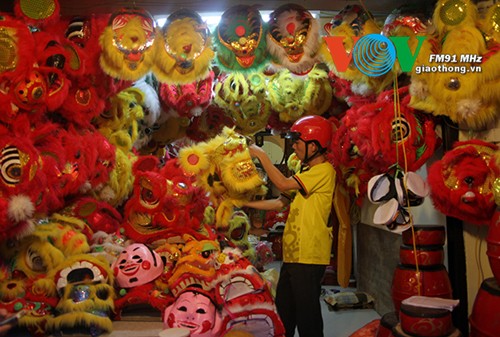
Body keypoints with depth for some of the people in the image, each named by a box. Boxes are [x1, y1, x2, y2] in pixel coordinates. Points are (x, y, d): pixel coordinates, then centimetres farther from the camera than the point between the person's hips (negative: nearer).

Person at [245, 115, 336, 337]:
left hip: (309, 256, -9)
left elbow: (283, 184, -21)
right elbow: (280, 202, 15)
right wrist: (244, 203, 8)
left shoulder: (324, 170, -12)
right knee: (283, 311, 18)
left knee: (306, 313, 2)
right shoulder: (305, 172, 18)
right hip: (292, 253, 9)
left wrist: (261, 155, -9)